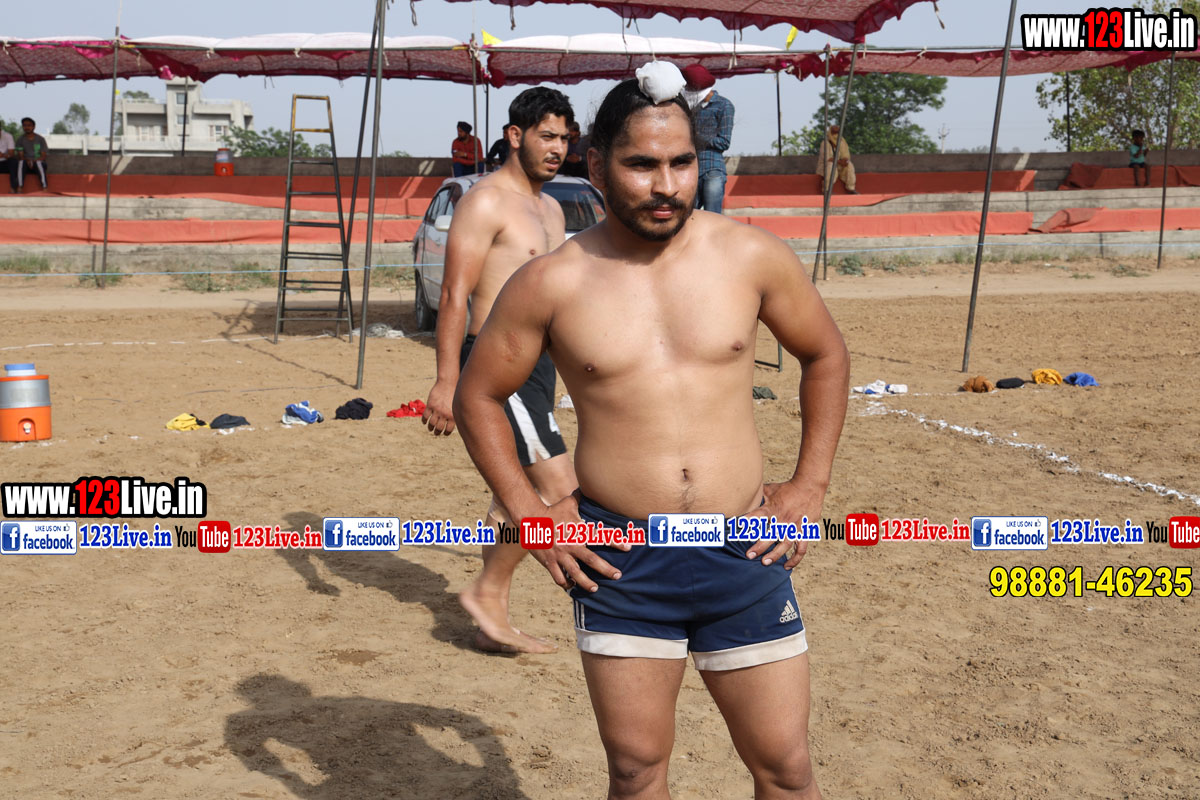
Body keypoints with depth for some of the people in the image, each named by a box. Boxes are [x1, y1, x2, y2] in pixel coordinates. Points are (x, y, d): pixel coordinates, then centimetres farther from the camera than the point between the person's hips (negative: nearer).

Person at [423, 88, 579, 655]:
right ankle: (486, 592, 0)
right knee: (558, 489, -14)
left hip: (535, 363, 9)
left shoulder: (549, 208, 18)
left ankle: (492, 623, 20)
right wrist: (446, 381, -20)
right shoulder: (486, 202, -10)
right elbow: (454, 296, -15)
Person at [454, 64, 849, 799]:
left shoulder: (751, 256, -2)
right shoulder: (552, 284, -5)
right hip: (620, 563, 0)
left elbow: (826, 356, 13)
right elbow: (478, 395, 8)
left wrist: (810, 484, 6)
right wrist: (526, 511, 0)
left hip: (743, 552, 1)